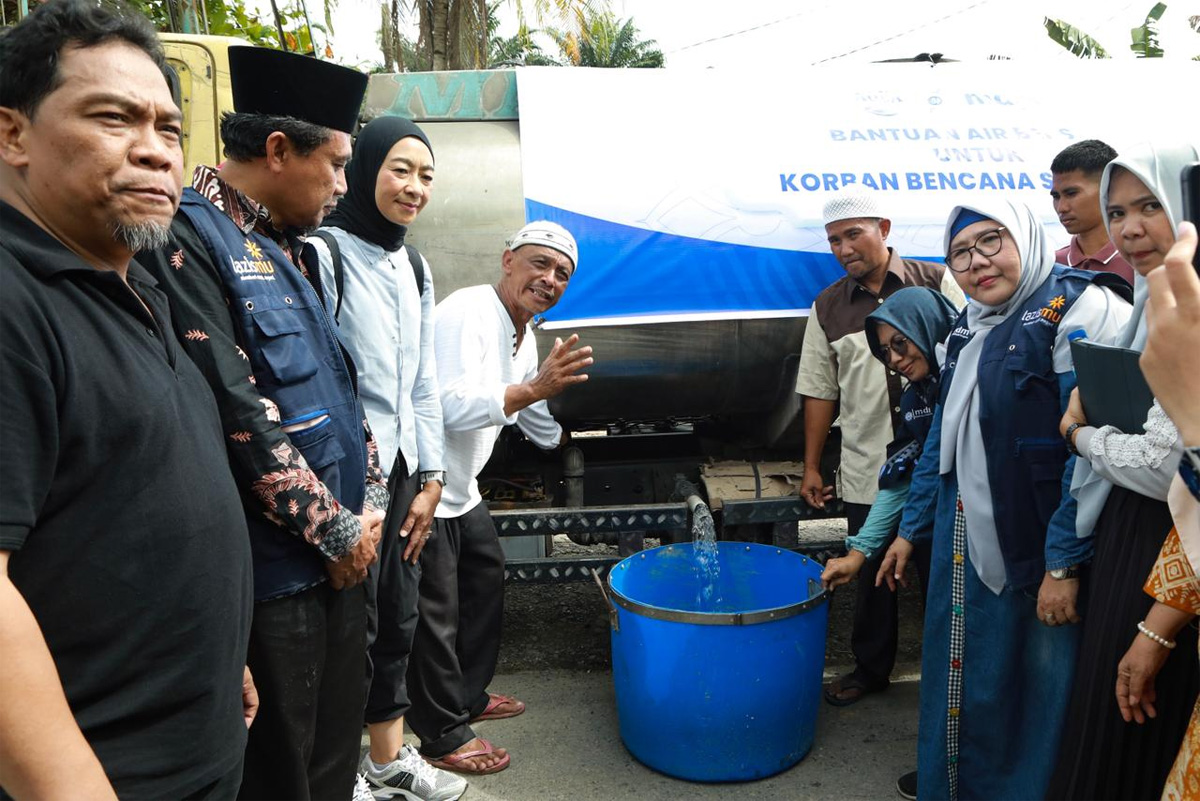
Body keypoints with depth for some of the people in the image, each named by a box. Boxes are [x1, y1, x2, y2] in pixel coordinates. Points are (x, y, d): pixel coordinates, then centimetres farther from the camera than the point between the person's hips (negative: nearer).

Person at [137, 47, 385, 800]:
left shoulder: (281, 246, 12)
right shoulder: (188, 241, -15)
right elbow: (241, 419, -21)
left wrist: (371, 505, 5)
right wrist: (337, 533, -13)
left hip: (342, 551, 8)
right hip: (276, 567, -8)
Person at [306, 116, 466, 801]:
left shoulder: (415, 268, 12)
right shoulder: (325, 256, -12)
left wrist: (430, 480, 10)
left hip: (402, 471, 8)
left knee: (398, 617, 17)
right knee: (354, 625, 3)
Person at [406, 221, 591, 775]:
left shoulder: (524, 334, 9)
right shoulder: (467, 314, -22)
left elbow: (532, 412, 26)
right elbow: (454, 407, -33)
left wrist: (555, 434, 39)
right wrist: (533, 388, -39)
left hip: (460, 487, 10)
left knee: (487, 579, 21)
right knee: (435, 615, 1)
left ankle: (469, 696, 39)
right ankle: (443, 736, 19)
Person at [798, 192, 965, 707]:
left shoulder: (937, 284, 0)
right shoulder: (827, 308, 7)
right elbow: (820, 392, 9)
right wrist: (811, 467, 8)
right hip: (867, 470, 2)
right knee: (871, 573, 11)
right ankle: (869, 669, 29)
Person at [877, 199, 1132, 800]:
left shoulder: (1077, 309, -12)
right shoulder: (969, 328, 13)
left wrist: (1064, 565, -21)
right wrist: (911, 528, 19)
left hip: (1036, 552, -7)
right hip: (967, 542, 7)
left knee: (1037, 695, 7)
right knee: (963, 684, 17)